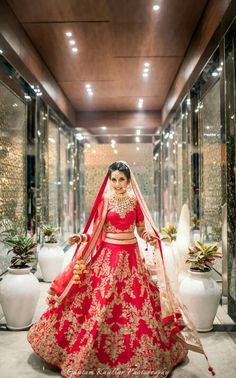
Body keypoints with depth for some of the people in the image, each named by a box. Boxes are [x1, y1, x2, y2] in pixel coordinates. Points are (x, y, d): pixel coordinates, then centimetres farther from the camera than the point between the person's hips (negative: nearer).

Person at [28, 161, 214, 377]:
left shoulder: (135, 201, 2)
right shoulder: (104, 201, -1)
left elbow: (142, 229, 5)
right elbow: (96, 230, 3)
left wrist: (151, 238, -15)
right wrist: (82, 237, -14)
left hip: (131, 256, 1)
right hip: (107, 256, -1)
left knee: (136, 304, 7)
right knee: (100, 305, 1)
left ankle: (138, 354, 28)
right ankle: (92, 351, 22)